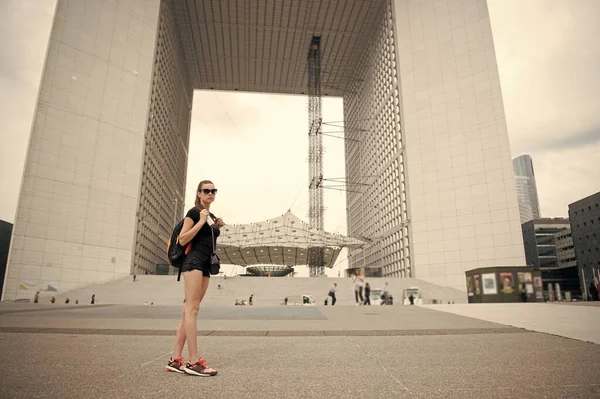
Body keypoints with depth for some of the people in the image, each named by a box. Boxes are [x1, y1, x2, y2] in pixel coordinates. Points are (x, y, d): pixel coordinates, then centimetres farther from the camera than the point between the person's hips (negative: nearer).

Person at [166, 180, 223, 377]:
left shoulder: (212, 216, 20)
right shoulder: (194, 212, -3)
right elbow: (183, 240, -10)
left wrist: (217, 226, 13)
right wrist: (201, 221, -13)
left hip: (206, 265, 9)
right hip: (194, 261, -9)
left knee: (189, 311, 5)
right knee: (192, 309, -11)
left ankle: (175, 360, 8)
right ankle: (194, 362, -12)